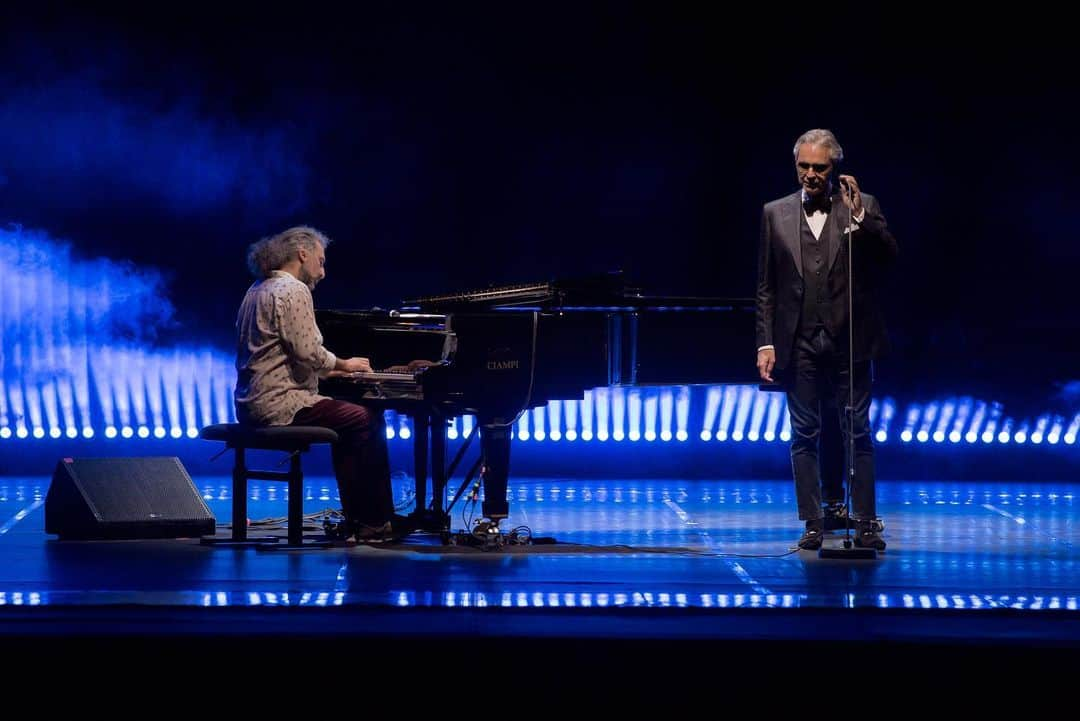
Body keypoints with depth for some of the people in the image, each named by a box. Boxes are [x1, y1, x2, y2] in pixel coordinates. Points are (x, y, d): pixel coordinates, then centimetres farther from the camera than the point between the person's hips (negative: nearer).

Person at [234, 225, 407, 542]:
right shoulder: (294, 290, -12)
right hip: (278, 403, -10)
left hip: (255, 403, 10)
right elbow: (308, 351, -20)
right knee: (366, 421, -6)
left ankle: (356, 518, 15)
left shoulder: (259, 289, 19)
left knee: (350, 419, 20)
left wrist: (330, 370, 18)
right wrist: (343, 365, -2)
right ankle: (374, 522, -4)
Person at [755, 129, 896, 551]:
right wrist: (765, 343, 2)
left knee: (858, 435, 0)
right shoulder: (776, 214, 8)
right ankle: (813, 524, 8)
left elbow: (889, 257, -9)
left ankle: (865, 524, 3)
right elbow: (766, 287, 8)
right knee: (804, 437, 3)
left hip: (848, 341, -2)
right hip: (799, 343, 2)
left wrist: (858, 216, -19)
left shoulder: (863, 207, 4)